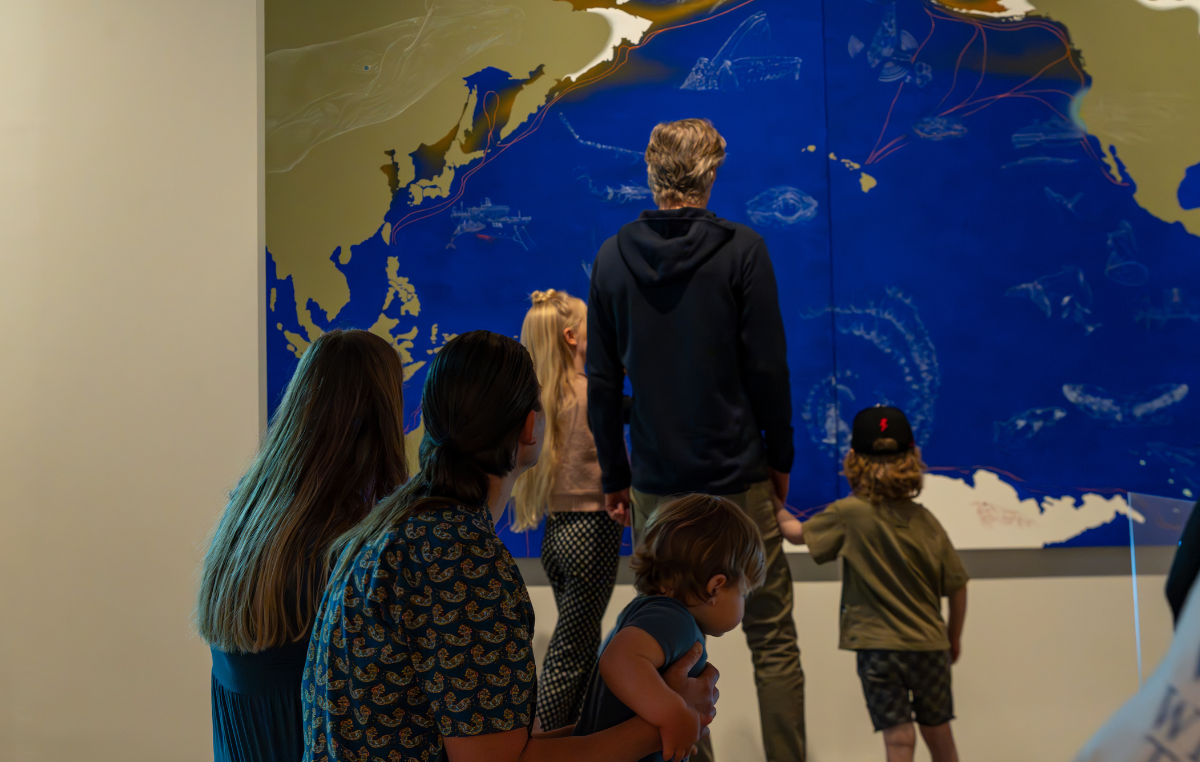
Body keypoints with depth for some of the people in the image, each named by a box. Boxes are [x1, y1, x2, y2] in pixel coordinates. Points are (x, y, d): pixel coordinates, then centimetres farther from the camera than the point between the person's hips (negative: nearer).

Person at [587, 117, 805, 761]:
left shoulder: (612, 258, 2)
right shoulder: (742, 250, -7)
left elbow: (602, 382, 4)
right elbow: (767, 368, -6)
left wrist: (614, 477, 12)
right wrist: (780, 458, 6)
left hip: (655, 487, 3)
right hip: (738, 478, -2)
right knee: (773, 644, 7)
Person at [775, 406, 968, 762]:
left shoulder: (849, 514, -10)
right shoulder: (925, 521, -1)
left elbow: (797, 533, 3)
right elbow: (956, 586, 2)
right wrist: (954, 637, 17)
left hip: (878, 647, -3)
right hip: (930, 645, 3)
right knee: (938, 733, 18)